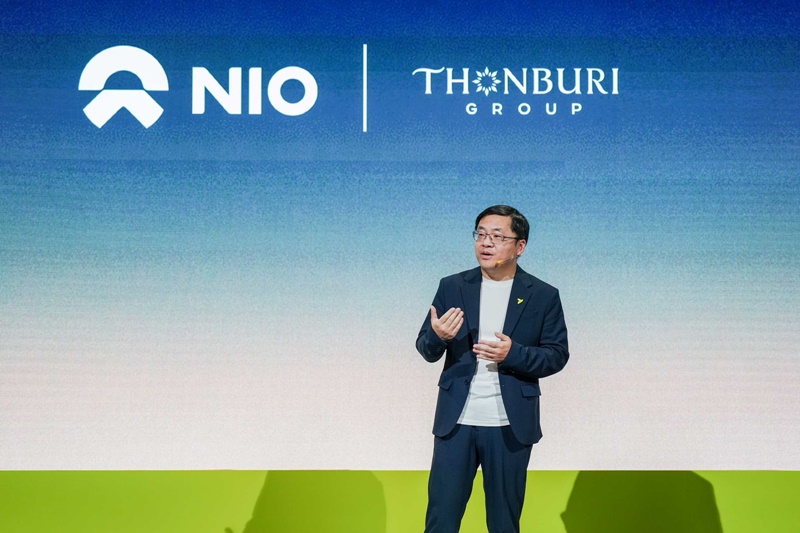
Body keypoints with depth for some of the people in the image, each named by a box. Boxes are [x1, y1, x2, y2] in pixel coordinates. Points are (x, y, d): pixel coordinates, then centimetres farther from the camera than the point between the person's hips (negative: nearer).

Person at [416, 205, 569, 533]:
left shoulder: (543, 296, 0)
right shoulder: (452, 287, 3)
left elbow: (558, 355, -1)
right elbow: (426, 350, 2)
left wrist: (513, 354, -18)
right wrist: (437, 336, -22)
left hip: (510, 425, -1)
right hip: (455, 421, 1)